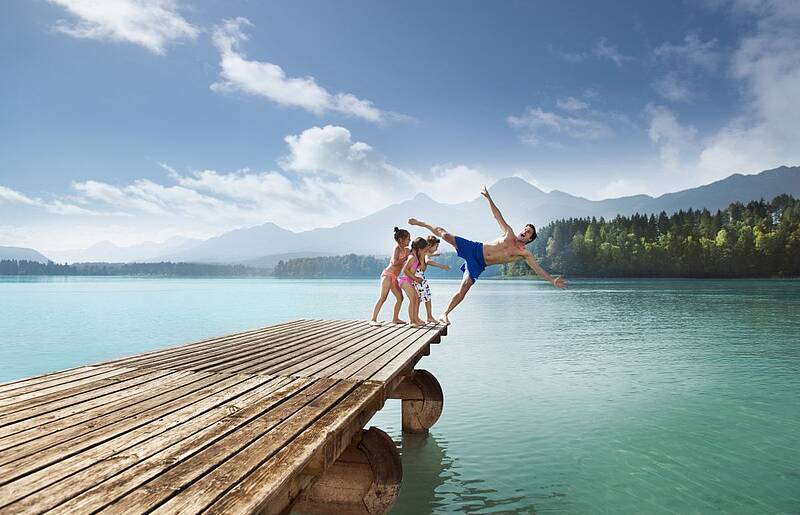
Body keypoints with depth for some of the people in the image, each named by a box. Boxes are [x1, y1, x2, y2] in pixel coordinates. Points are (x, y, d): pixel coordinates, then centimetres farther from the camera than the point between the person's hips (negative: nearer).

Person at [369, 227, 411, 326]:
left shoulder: (406, 250, 13)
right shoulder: (397, 248, -11)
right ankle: (373, 320, -14)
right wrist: (405, 257, -17)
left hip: (394, 277, 9)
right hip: (388, 275, -9)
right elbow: (395, 262, -23)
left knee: (400, 297, 11)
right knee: (382, 298, -13)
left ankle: (395, 318, 23)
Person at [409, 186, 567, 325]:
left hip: (478, 265, 0)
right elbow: (497, 215, 6)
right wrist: (488, 198, 2)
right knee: (445, 235, -12)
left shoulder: (525, 253, 2)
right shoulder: (509, 233, 4)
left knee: (465, 287, -17)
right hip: (475, 249, 0)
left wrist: (552, 280, -12)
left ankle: (444, 314, -8)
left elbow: (538, 269, -2)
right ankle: (421, 223, 12)